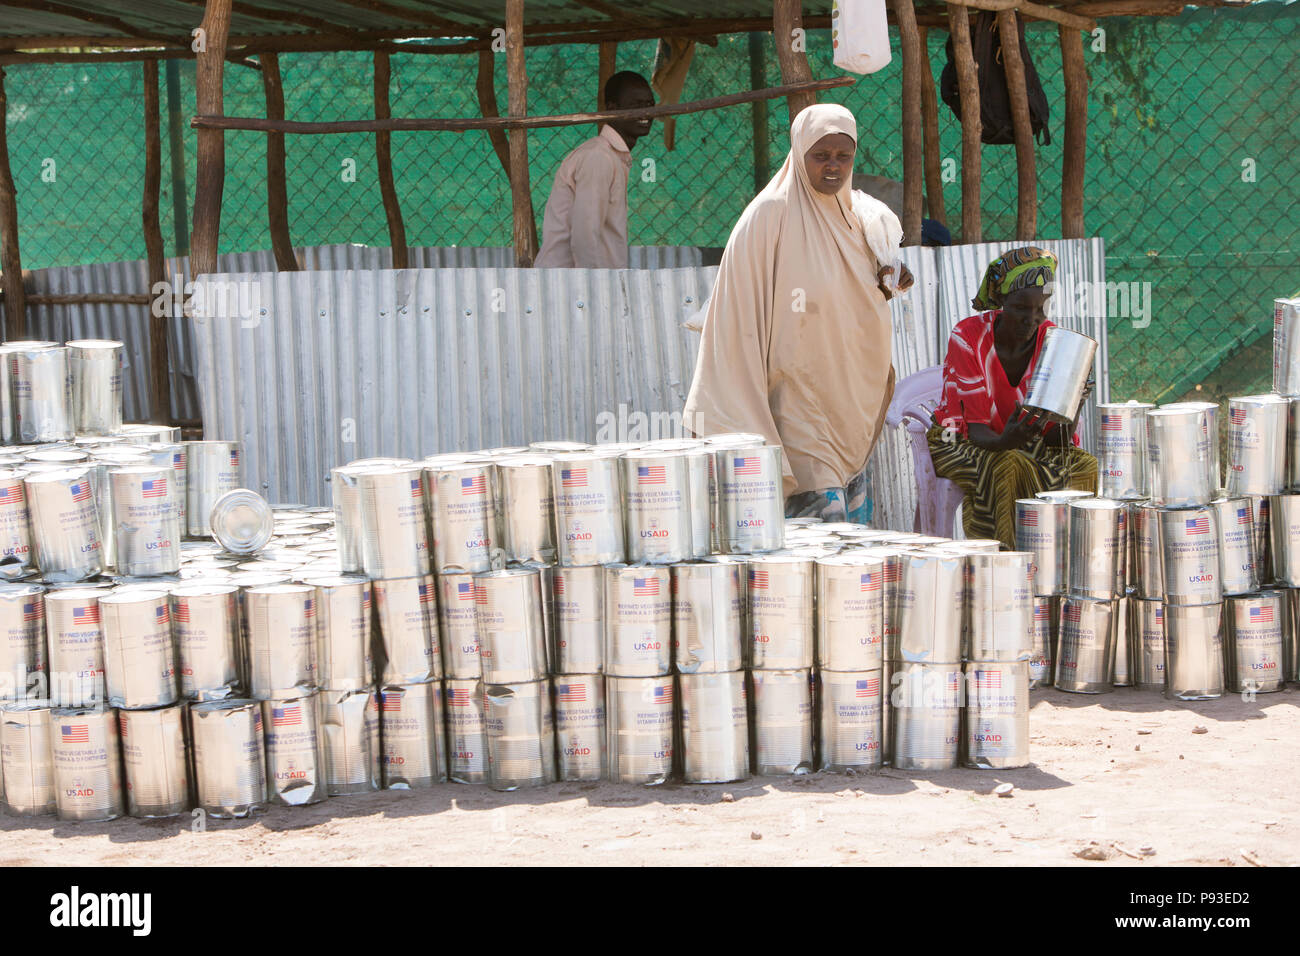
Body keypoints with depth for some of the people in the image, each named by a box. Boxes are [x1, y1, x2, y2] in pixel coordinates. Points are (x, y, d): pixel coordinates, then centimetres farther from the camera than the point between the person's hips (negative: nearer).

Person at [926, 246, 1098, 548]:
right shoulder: (968, 338, -20)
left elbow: (1056, 436, -12)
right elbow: (977, 430, -24)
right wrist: (1005, 441, -48)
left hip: (1023, 442, 4)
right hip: (960, 442, -4)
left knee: (1085, 465, -21)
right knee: (1008, 466, -35)